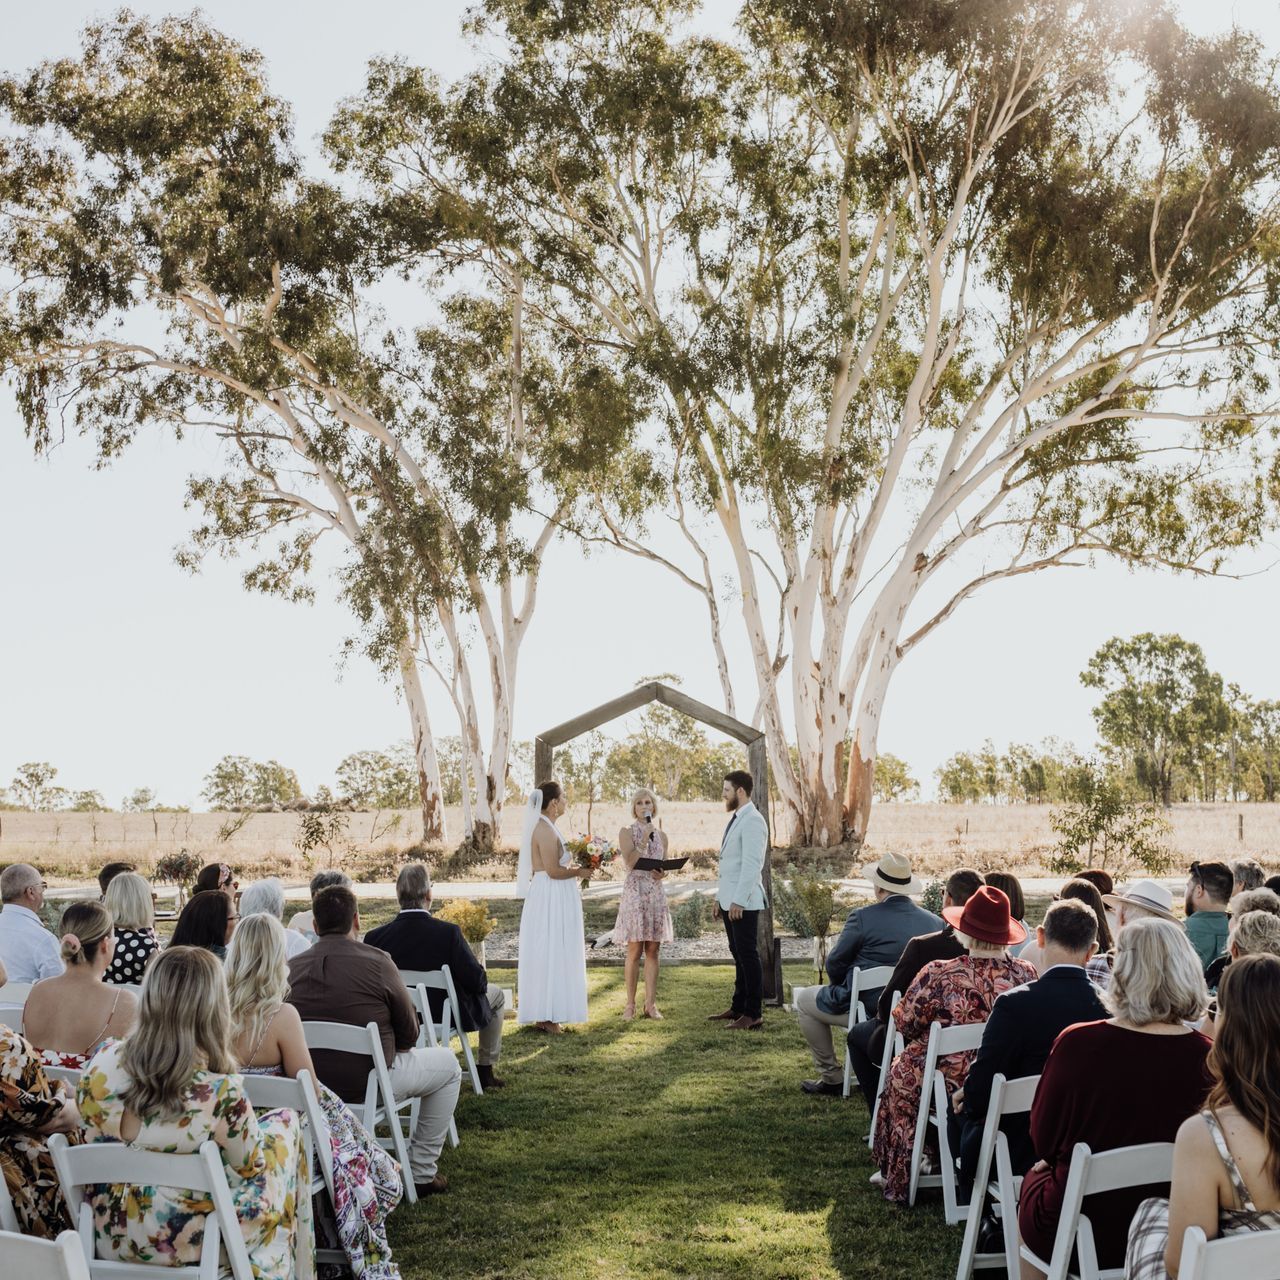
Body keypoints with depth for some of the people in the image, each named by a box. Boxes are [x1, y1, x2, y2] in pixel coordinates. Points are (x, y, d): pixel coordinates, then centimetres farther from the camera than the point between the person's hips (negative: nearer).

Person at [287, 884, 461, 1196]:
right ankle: (422, 1173, 20)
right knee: (448, 1065, 19)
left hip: (309, 1086, 6)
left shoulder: (292, 968, -4)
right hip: (367, 1083, -5)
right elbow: (409, 1034, -7)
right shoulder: (377, 962, -16)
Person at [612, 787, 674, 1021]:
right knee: (634, 950, -4)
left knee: (653, 950, 4)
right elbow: (630, 862, -12)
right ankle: (630, 1005, 2)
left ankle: (651, 1004, 7)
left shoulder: (661, 835, 13)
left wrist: (661, 873, -5)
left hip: (656, 892, 4)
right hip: (635, 892, -4)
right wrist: (645, 838, -14)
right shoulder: (627, 832, 1)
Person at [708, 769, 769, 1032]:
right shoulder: (735, 819, 16)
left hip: (744, 903, -9)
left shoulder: (752, 821, -14)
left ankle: (754, 1015, 0)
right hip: (729, 901, 9)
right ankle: (738, 1008, 22)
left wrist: (738, 901, -22)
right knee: (738, 955, 14)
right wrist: (719, 898, 18)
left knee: (748, 955, -5)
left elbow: (752, 864, -20)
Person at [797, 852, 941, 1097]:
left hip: (865, 1009, -6)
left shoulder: (863, 917, -18)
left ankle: (831, 1077, 20)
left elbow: (834, 965, -9)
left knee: (804, 999, 22)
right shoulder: (935, 922, -5)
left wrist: (843, 990, 13)